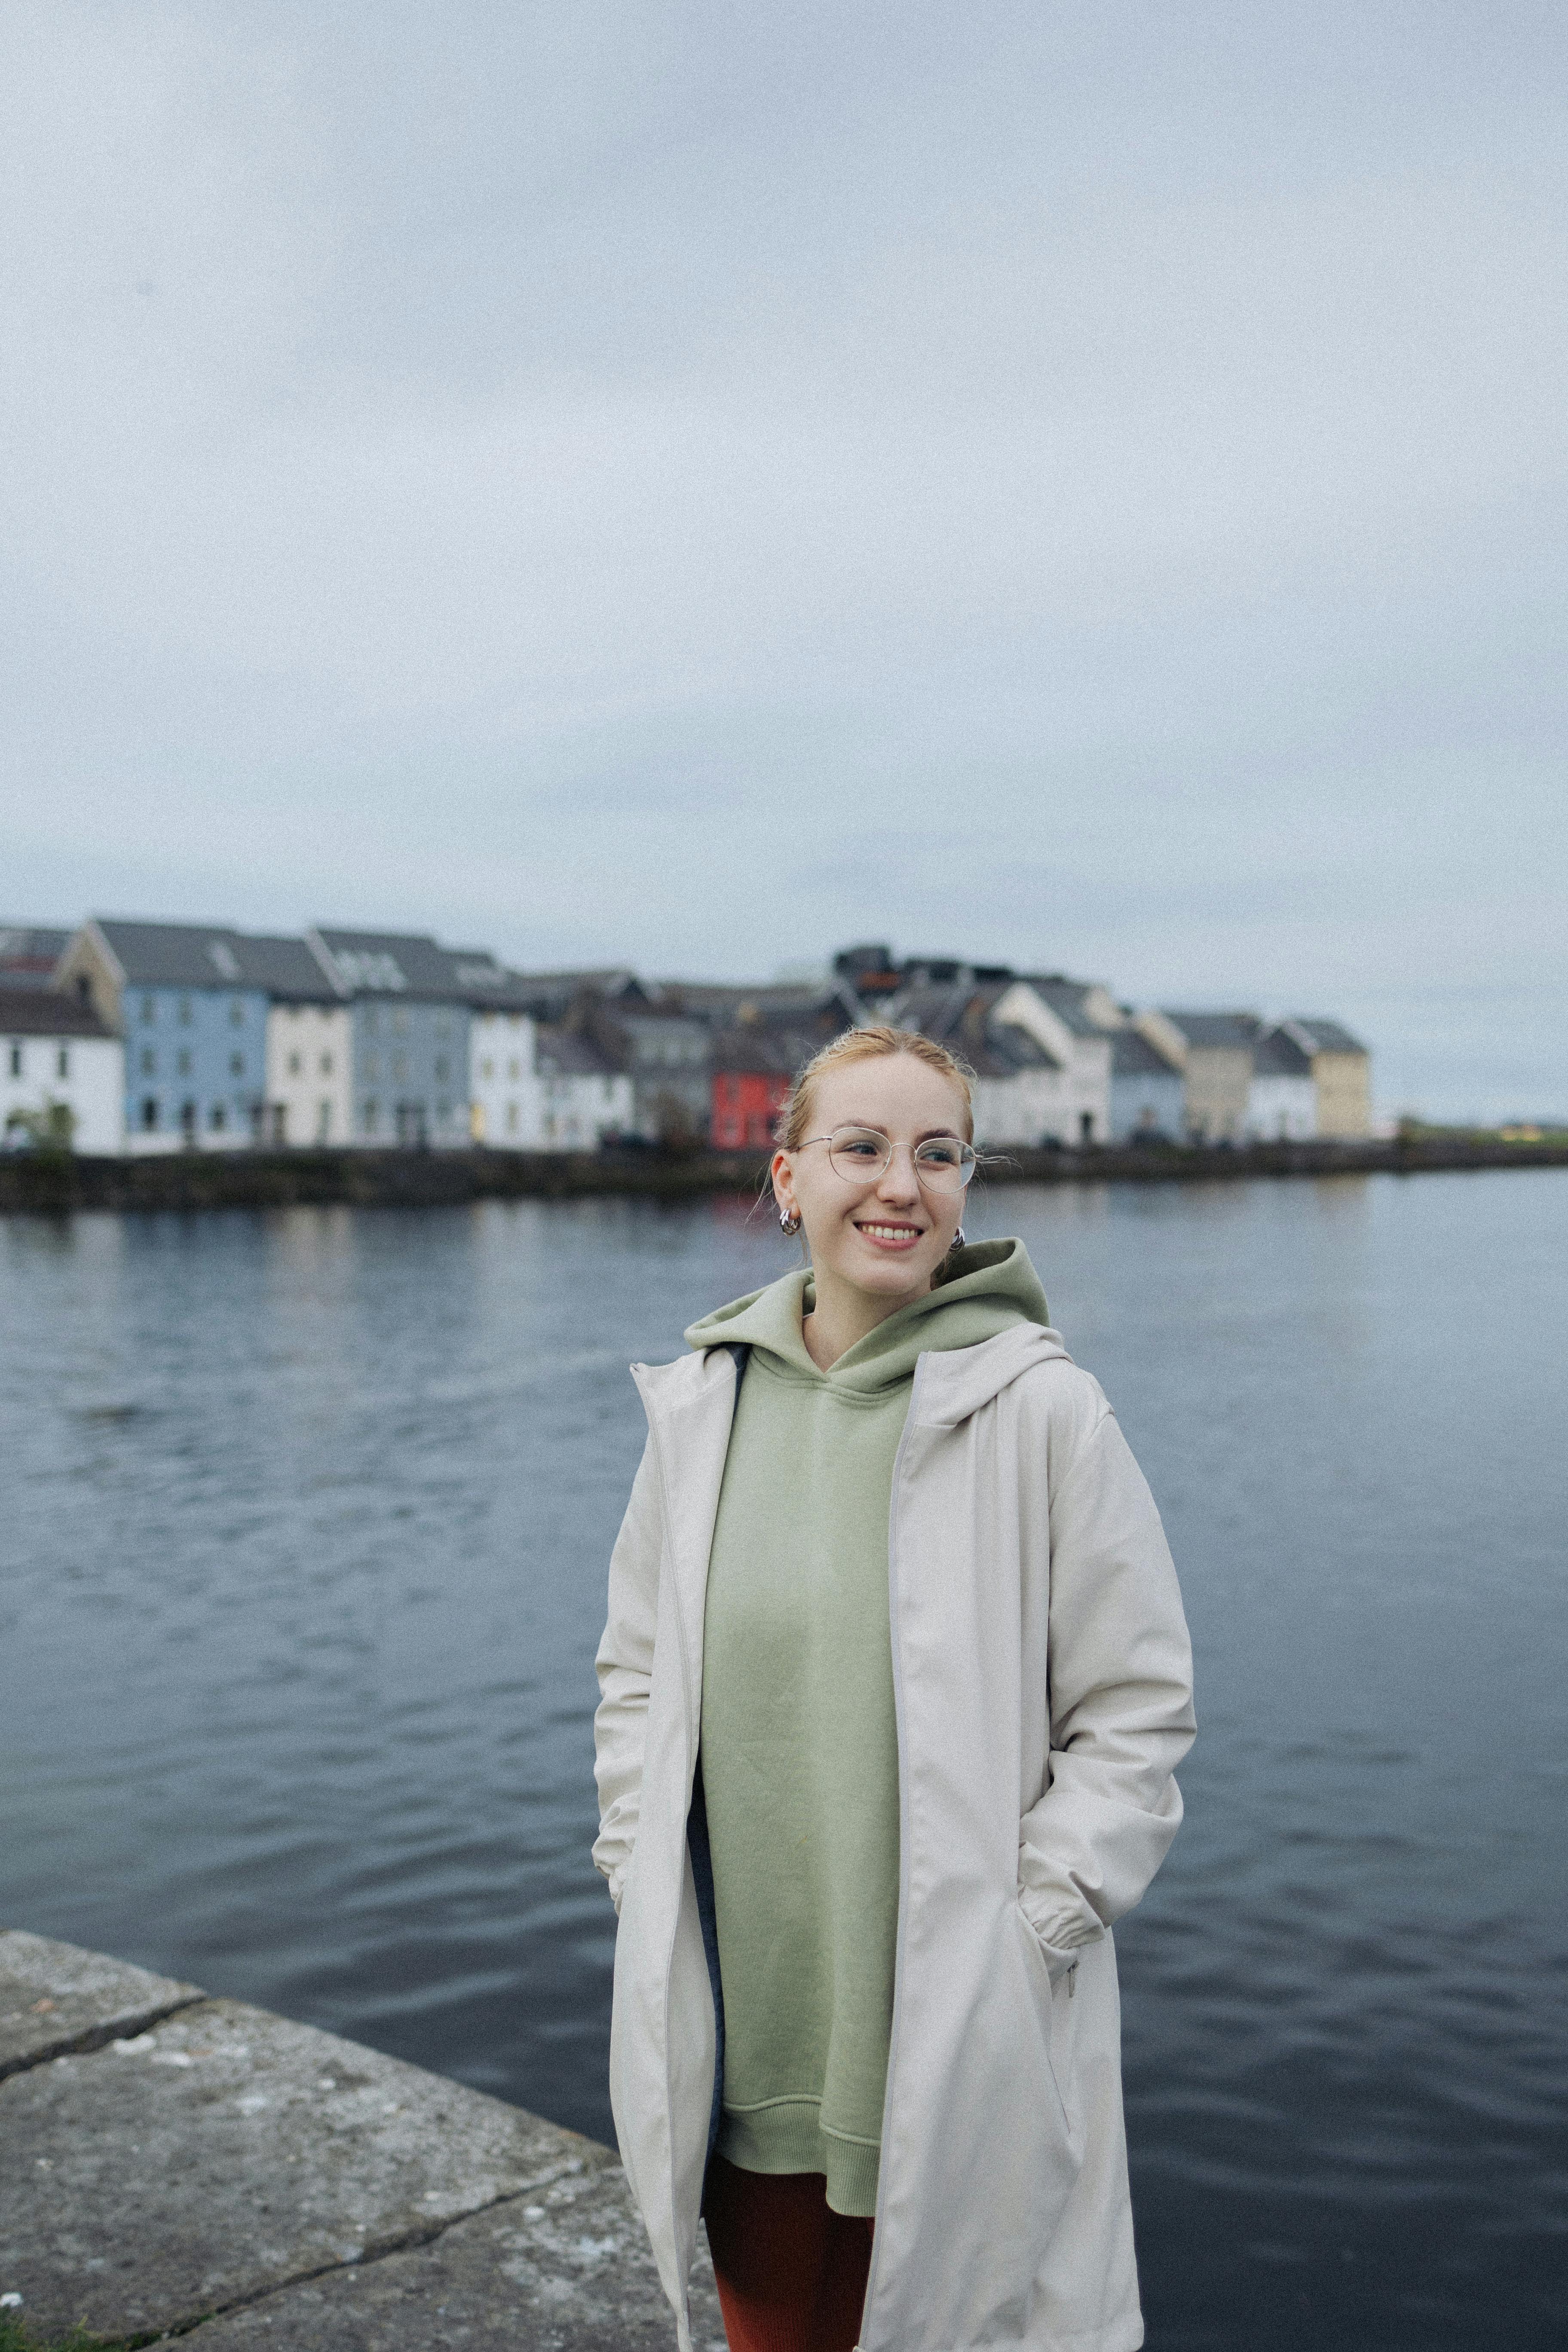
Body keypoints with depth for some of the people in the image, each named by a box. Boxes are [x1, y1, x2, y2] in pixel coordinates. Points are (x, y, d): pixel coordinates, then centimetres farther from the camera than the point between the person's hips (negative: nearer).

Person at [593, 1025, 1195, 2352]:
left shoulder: (1039, 1410, -10)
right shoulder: (702, 1406, 2)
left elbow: (1137, 1713, -6)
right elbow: (637, 1676, 13)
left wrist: (1024, 1925, -11)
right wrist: (644, 1881, 4)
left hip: (965, 2049, -3)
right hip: (741, 2038, 4)